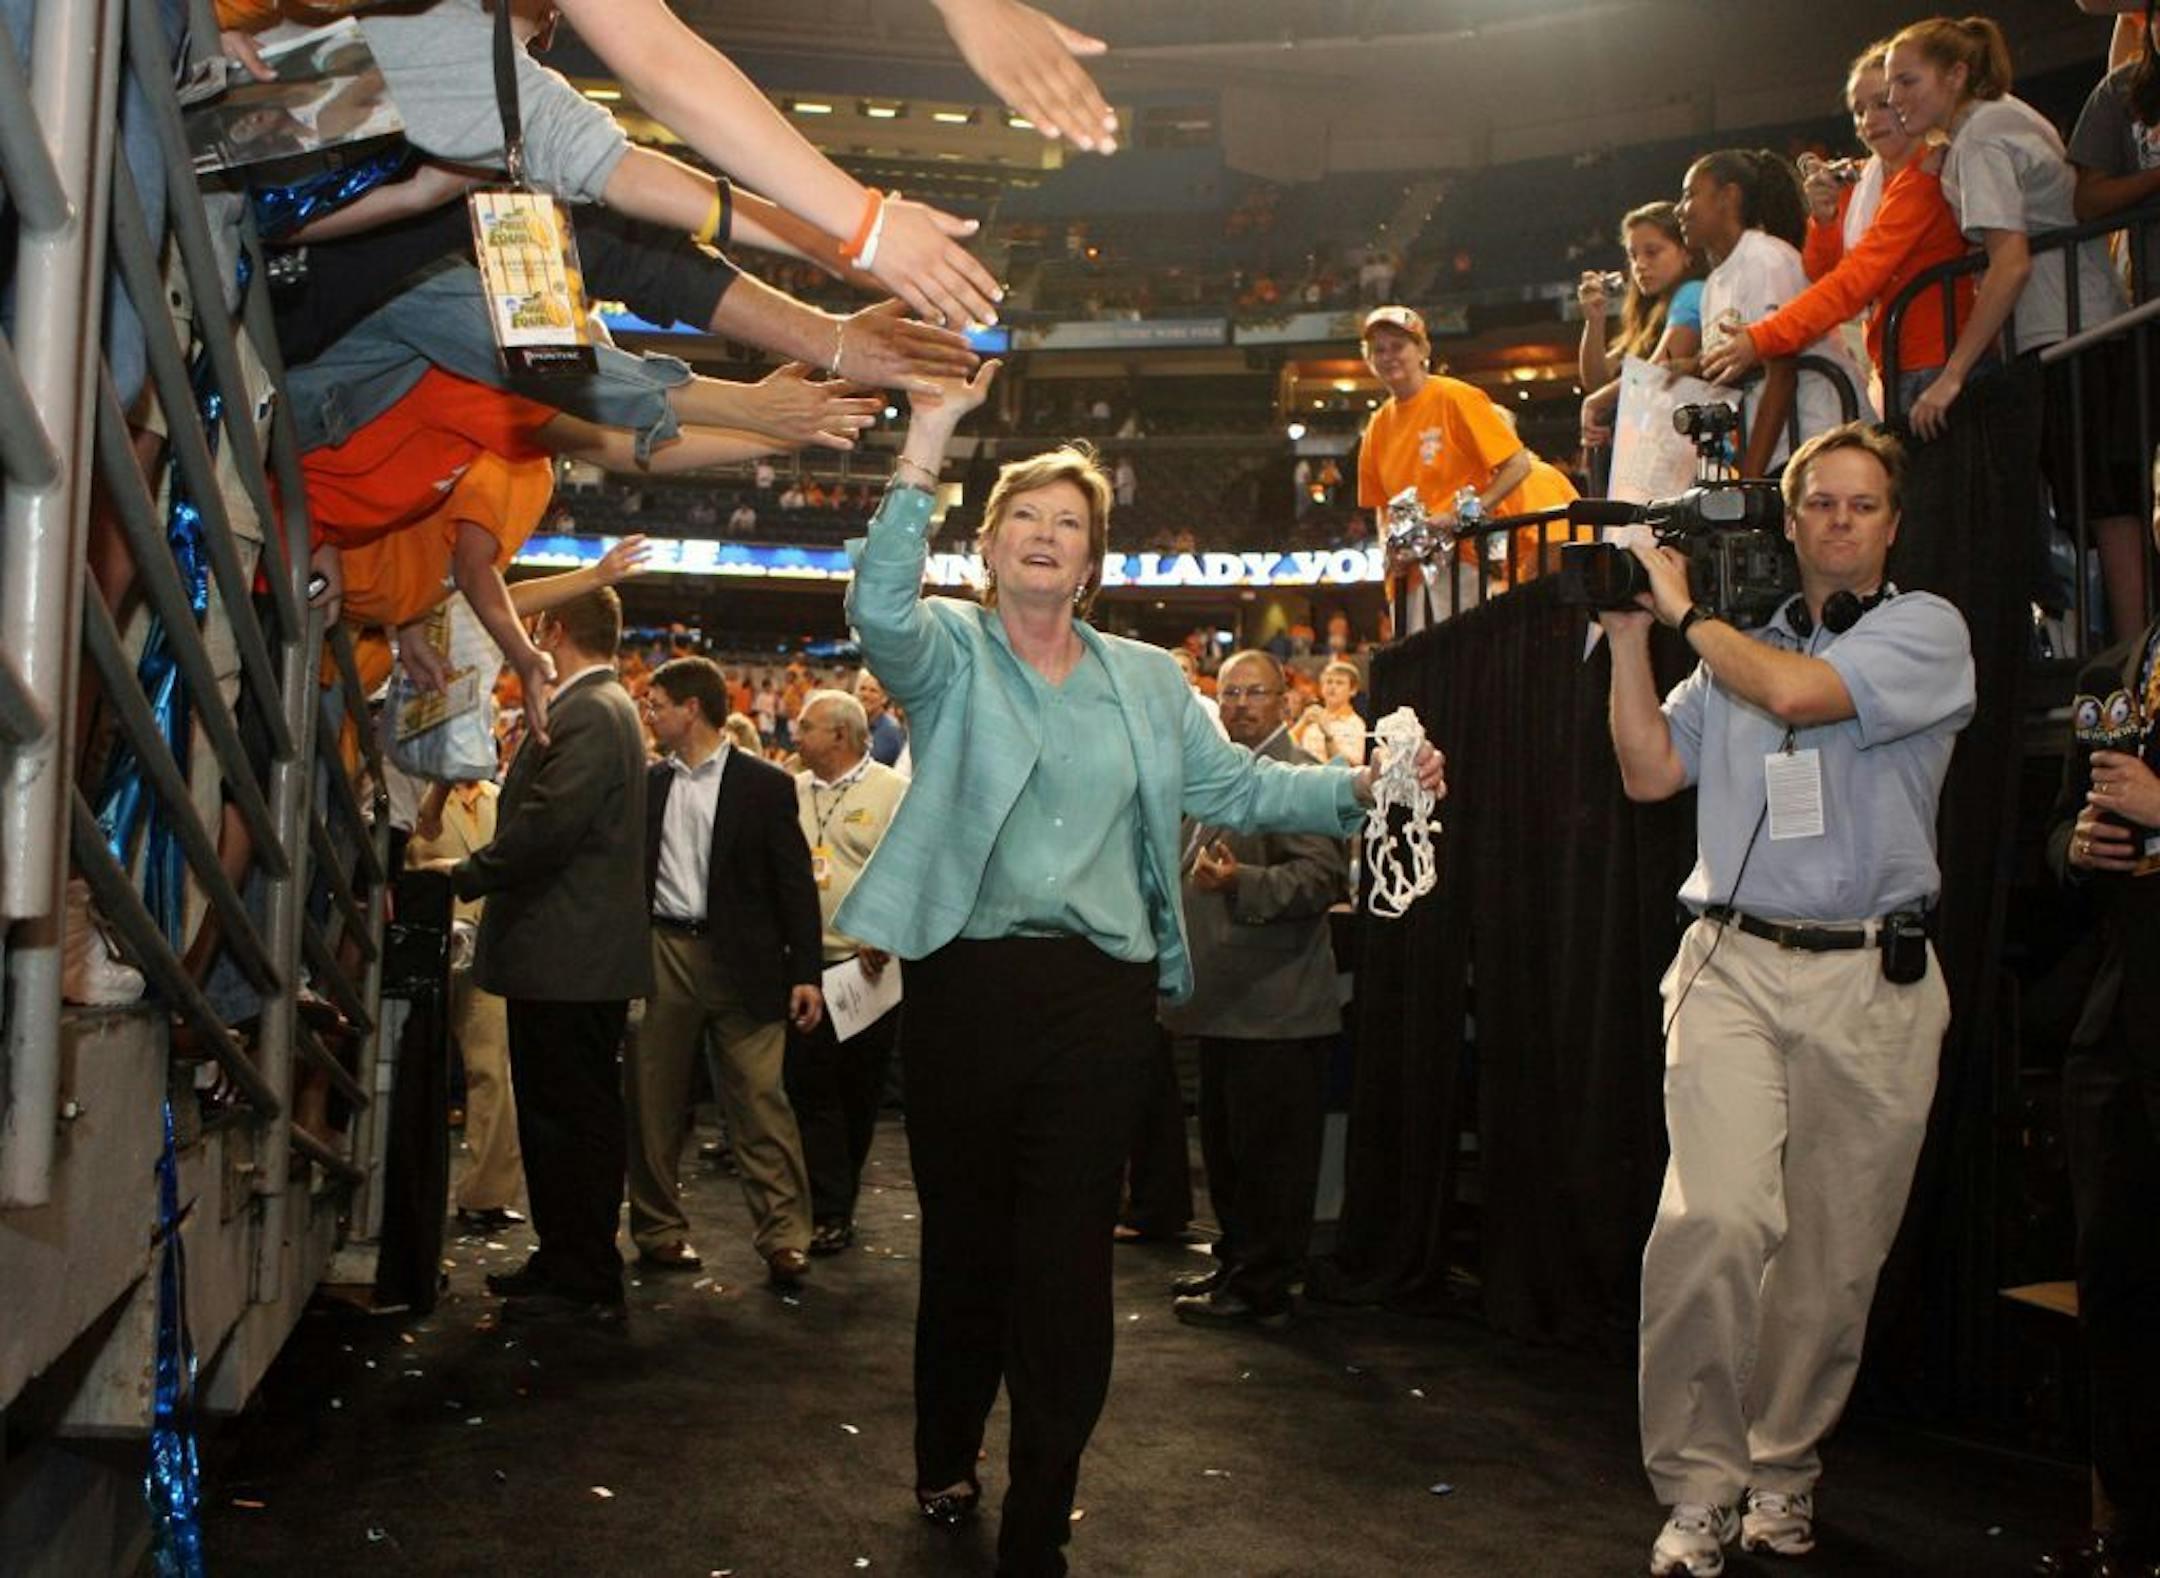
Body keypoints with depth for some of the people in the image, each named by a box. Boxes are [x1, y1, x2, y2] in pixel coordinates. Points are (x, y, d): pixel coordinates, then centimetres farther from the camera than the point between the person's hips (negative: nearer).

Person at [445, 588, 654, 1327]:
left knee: (572, 1118, -4)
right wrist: (478, 872, 14)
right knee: (557, 1114, 16)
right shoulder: (594, 707, 18)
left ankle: (586, 1283, 4)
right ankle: (563, 1260, 26)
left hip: (569, 957, -11)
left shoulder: (590, 714, -16)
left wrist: (463, 877, -13)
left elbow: (548, 828, -24)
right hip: (571, 956, 11)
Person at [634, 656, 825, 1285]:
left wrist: (805, 972, -6)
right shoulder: (648, 784, 12)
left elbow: (796, 883, -2)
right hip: (661, 955, 4)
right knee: (653, 1103, 8)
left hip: (742, 961, -4)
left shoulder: (765, 785, -1)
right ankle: (659, 1231, 20)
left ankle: (784, 1238, 1)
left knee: (760, 1101, -5)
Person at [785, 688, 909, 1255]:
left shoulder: (894, 793, -4)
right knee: (810, 1089, -1)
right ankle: (828, 1213, 5)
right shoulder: (792, 792, 12)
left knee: (859, 1091, 7)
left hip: (868, 968, -4)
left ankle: (838, 1204, 22)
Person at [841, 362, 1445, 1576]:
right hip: (967, 986, -1)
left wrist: (1359, 787, -8)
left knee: (1069, 1259, 2)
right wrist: (921, 463, -26)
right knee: (966, 1241, 12)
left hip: (1101, 997, 2)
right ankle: (948, 1463, 36)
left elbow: (1237, 788, 8)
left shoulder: (1148, 679, 14)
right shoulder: (949, 651, 4)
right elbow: (878, 610, -17)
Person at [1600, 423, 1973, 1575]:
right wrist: (1630, 638, 9)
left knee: (1834, 1254, 4)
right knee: (1714, 1221, -15)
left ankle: (1781, 1471, 23)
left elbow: (1799, 692, -13)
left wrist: (1683, 613, 1)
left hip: (1872, 976, -1)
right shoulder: (1738, 648, 18)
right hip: (1733, 965, 2)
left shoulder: (1926, 629, 4)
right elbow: (1650, 773, 14)